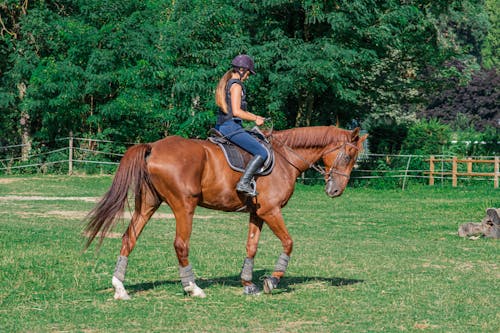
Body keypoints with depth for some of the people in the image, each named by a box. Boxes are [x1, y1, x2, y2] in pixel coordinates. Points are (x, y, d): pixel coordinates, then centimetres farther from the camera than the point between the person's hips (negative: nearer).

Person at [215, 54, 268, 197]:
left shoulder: (226, 83, 17)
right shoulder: (236, 85, -12)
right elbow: (236, 112, -20)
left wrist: (254, 116, 24)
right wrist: (255, 119, -9)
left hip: (221, 126, 10)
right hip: (232, 126, -10)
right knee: (262, 152, -15)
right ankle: (244, 182, -24)